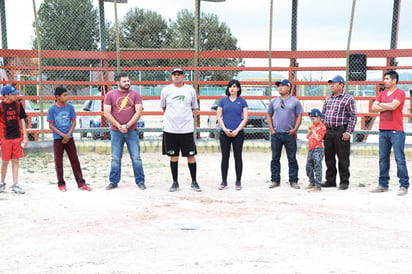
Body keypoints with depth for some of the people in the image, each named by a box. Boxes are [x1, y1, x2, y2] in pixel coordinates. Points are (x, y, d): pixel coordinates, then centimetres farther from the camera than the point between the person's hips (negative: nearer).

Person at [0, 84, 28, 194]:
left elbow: (22, 120, 11)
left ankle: (15, 184, 9)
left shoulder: (18, 104, 5)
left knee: (15, 161, 5)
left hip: (17, 137, 3)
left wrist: (25, 136, 7)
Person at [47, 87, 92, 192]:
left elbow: (74, 122, 4)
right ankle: (61, 184, 14)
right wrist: (63, 135, -14)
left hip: (69, 137, 2)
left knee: (75, 160, 3)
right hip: (57, 139, -2)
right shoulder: (52, 109, -6)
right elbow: (51, 125, -6)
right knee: (58, 161, 3)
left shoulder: (70, 107, 1)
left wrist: (68, 135, -9)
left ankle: (81, 183, 6)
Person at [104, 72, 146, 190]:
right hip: (116, 131, 0)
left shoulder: (135, 94, 4)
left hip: (132, 131, 0)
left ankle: (140, 181, 10)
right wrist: (119, 126, -10)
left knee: (136, 157, 1)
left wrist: (127, 126, -11)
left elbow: (138, 112, -3)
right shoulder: (110, 95, 4)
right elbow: (107, 113, -2)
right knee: (115, 158, 6)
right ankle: (113, 181, 15)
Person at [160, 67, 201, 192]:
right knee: (173, 156, 5)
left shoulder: (190, 90, 5)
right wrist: (173, 117, 13)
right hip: (170, 129, 0)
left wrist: (187, 118, 12)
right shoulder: (166, 90, 4)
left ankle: (194, 182, 13)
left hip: (187, 129, 0)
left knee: (191, 156, 1)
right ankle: (175, 182, 15)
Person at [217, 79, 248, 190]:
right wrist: (225, 129, -8)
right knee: (225, 157, 4)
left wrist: (237, 130, -10)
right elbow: (219, 116, 4)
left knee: (238, 156, 3)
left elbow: (245, 118, 0)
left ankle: (238, 182, 11)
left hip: (238, 133, -1)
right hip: (224, 133, 1)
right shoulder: (223, 100, 7)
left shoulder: (242, 101, 4)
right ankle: (224, 181, 12)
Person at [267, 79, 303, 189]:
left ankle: (293, 181, 8)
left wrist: (295, 129, -7)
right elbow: (269, 116, 15)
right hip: (275, 134, 2)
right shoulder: (274, 101, 11)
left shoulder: (295, 101, 4)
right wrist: (271, 129, 3)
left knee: (292, 159, 2)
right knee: (275, 158, 5)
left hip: (290, 134, -2)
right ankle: (275, 180, 13)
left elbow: (299, 116, 4)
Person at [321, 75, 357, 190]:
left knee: (343, 159, -1)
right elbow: (323, 114, 20)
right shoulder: (328, 98, 15)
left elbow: (353, 116, -8)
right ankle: (330, 180, 20)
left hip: (341, 132, -6)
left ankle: (344, 182, 9)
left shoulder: (348, 98, -5)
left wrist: (348, 132, -14)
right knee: (329, 158, 10)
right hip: (328, 132, 6)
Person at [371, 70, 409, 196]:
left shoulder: (400, 93, -2)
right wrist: (388, 107, -7)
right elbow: (374, 108, 5)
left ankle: (404, 186, -3)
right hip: (383, 130, 6)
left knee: (400, 159, -6)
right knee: (383, 159, 8)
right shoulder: (382, 94, 16)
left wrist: (381, 104, 0)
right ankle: (383, 185, 15)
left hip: (396, 131, -6)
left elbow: (393, 105, -17)